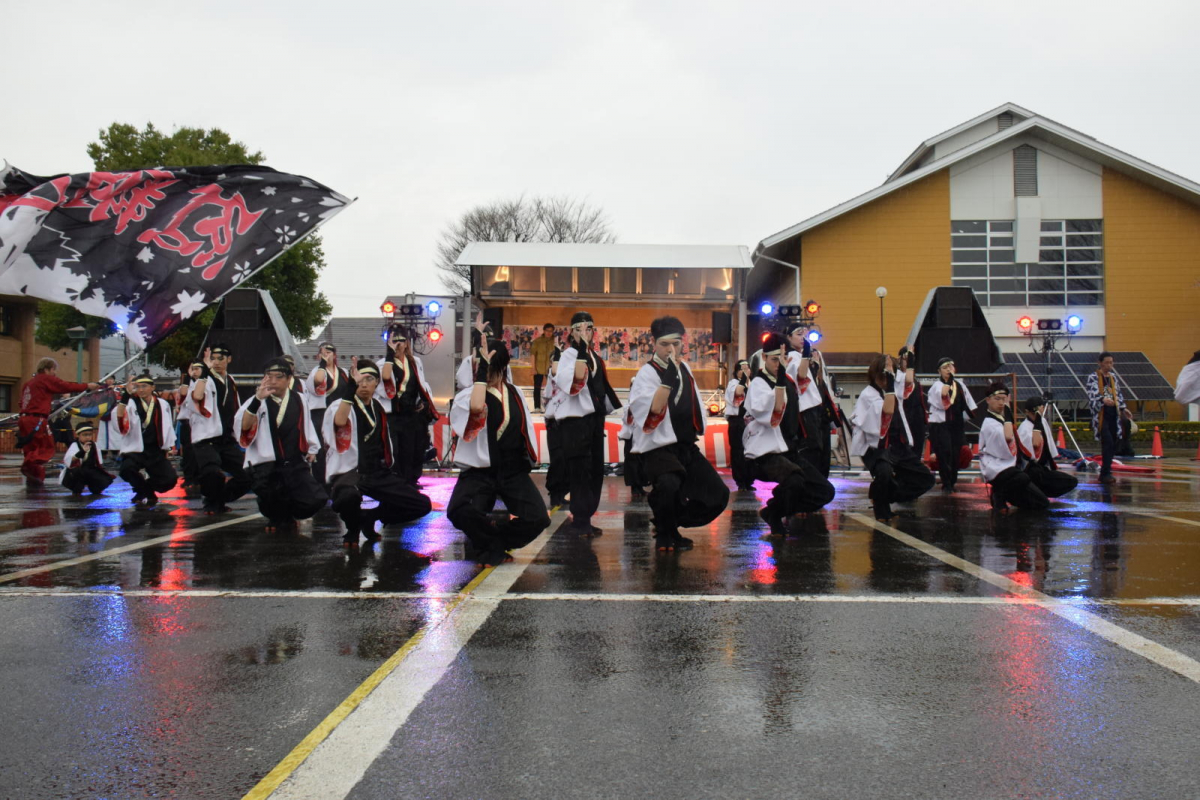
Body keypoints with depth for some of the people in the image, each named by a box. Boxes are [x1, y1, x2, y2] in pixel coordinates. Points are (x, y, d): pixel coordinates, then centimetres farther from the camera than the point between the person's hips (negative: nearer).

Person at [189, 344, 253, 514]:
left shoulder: (231, 382, 14)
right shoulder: (205, 380, -6)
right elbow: (197, 396, -30)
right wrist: (206, 369, -27)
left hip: (228, 440, 6)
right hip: (206, 440, -6)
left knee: (245, 478, 2)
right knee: (212, 473, -30)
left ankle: (219, 500, 26)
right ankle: (212, 502, -1)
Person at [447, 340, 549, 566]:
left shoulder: (514, 393, 9)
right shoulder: (469, 394, -5)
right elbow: (476, 407, -31)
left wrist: (530, 458, 15)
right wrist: (481, 370, -25)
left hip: (514, 470, 3)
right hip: (480, 471, -3)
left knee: (538, 519, -20)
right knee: (459, 511, -32)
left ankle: (493, 542, 10)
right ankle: (494, 543, 1)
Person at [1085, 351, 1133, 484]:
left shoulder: (1113, 376, 15)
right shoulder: (1093, 377, -7)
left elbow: (1118, 393, 24)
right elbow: (1092, 396, -19)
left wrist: (1123, 408, 16)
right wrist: (1103, 400, -38)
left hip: (1113, 414, 7)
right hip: (1101, 415, -7)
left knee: (1113, 446, 6)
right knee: (1108, 443, -16)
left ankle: (1105, 473, 15)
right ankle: (1105, 474, -12)